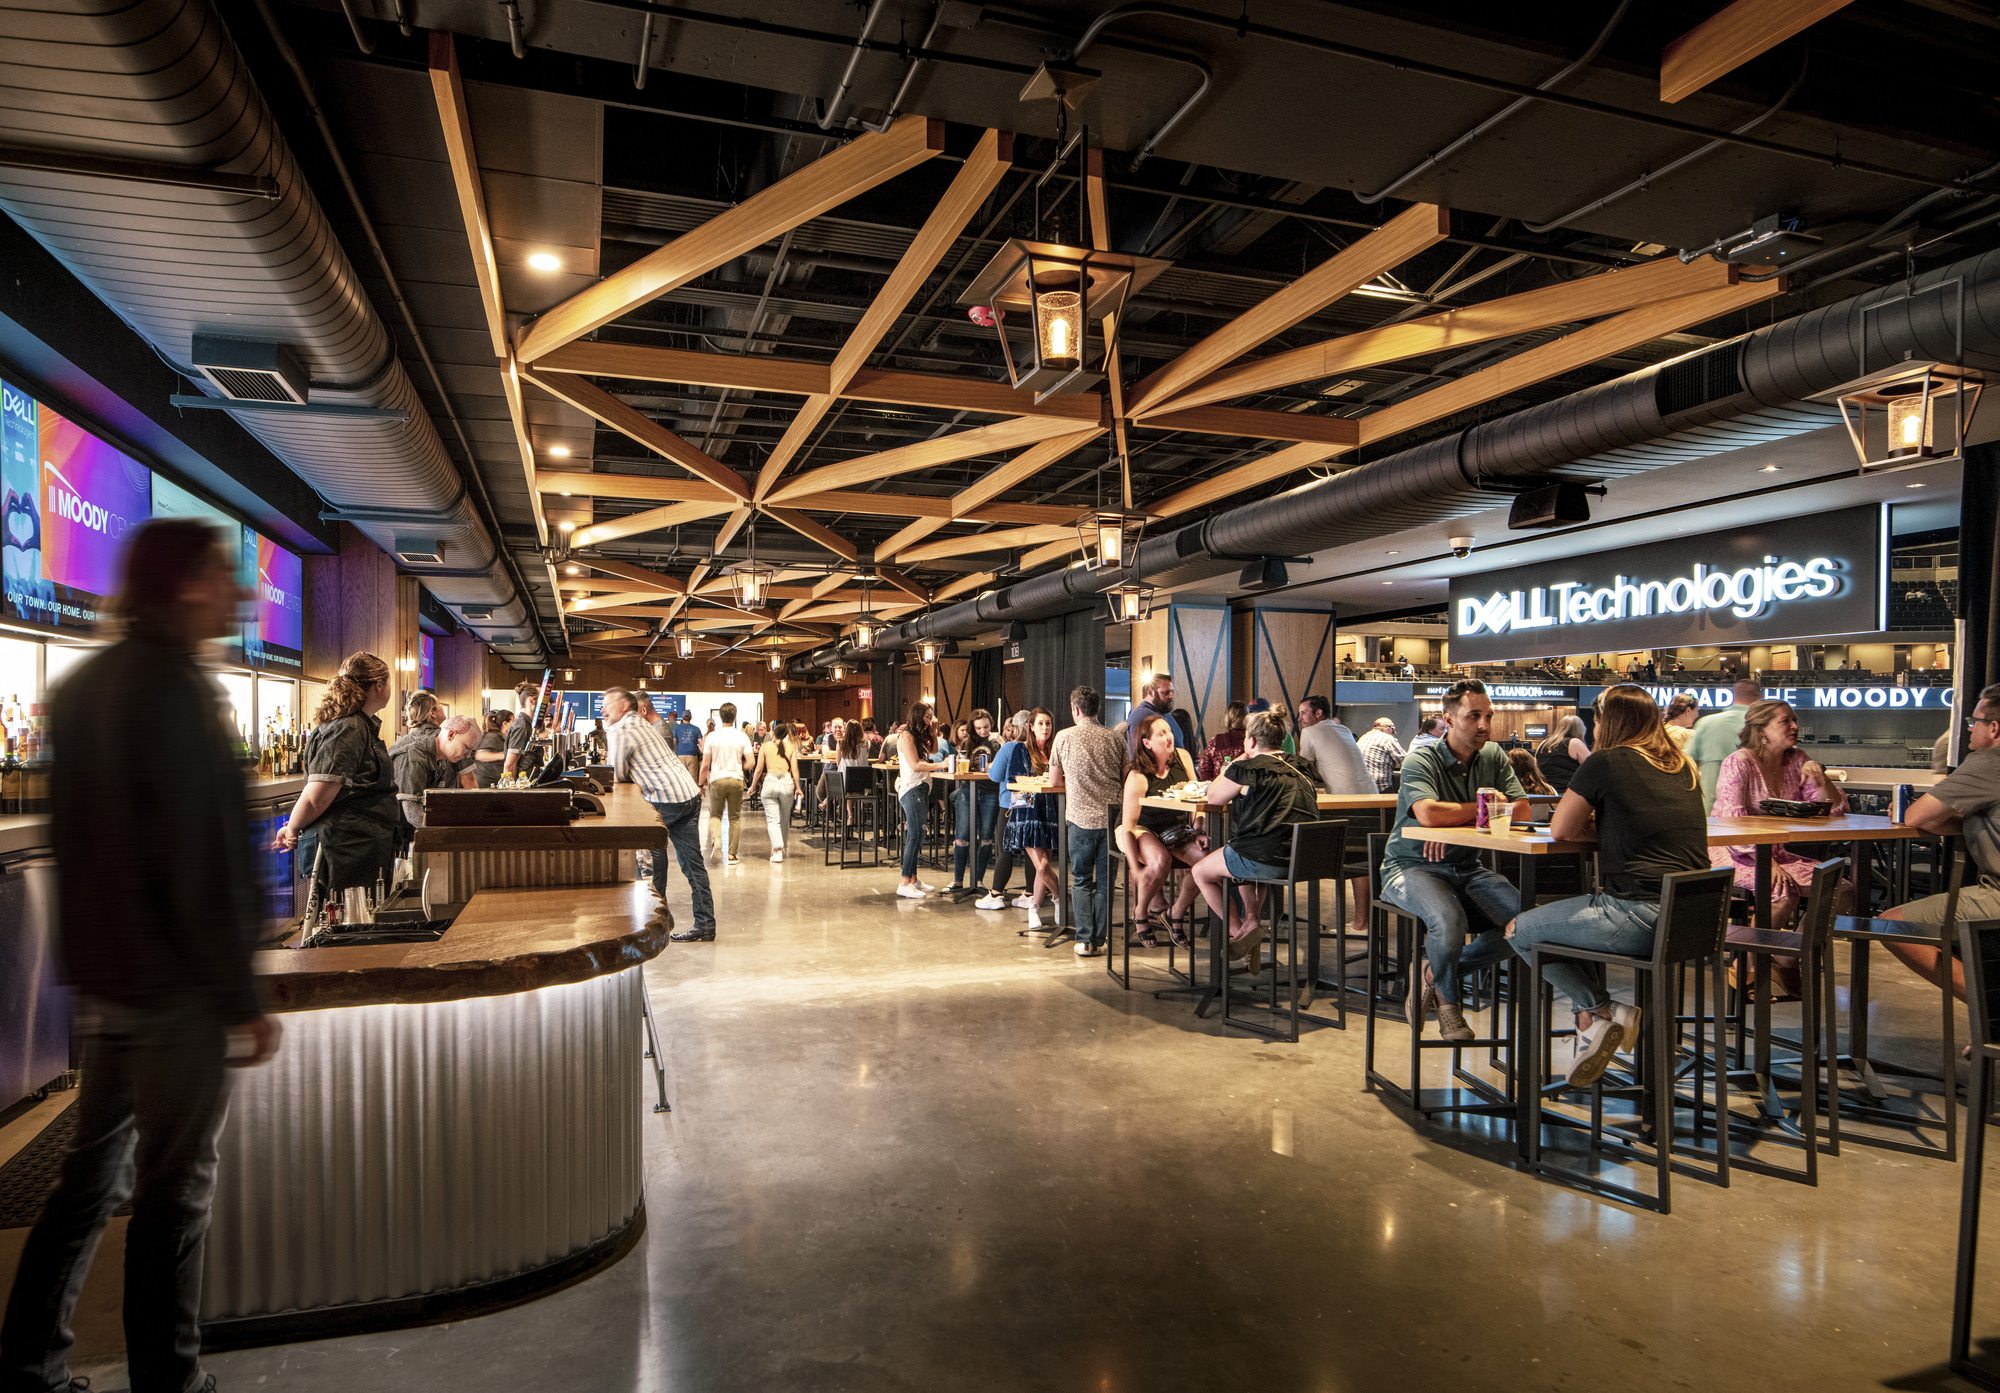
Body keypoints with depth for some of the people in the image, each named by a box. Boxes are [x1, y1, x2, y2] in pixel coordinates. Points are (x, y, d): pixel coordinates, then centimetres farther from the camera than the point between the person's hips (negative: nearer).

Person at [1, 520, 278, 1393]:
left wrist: (87, 964, 22)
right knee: (175, 1189, 3)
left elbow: (74, 838, 16)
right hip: (175, 982, -9)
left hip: (108, 974, 9)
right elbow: (201, 864, -22)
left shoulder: (82, 686, 10)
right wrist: (241, 1001, -17)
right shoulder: (172, 689, -19)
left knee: (94, 1174, 20)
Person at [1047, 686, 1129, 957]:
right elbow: (1125, 782, 9)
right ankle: (1099, 940, 12)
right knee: (1105, 881, 9)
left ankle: (1084, 940, 5)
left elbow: (1054, 782, 8)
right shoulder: (1115, 739, 4)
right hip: (1111, 816, 2)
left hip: (1082, 817, -1)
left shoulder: (1064, 738, 0)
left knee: (1081, 881, 10)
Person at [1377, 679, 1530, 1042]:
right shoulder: (1420, 762, -11)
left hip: (1466, 868, 6)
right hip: (1411, 867, -6)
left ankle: (1435, 974, 2)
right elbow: (1428, 813, -29)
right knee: (1449, 920, -35)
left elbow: (1522, 811, -4)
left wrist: (1455, 823, -18)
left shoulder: (1493, 757, 7)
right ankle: (1447, 1001, -1)